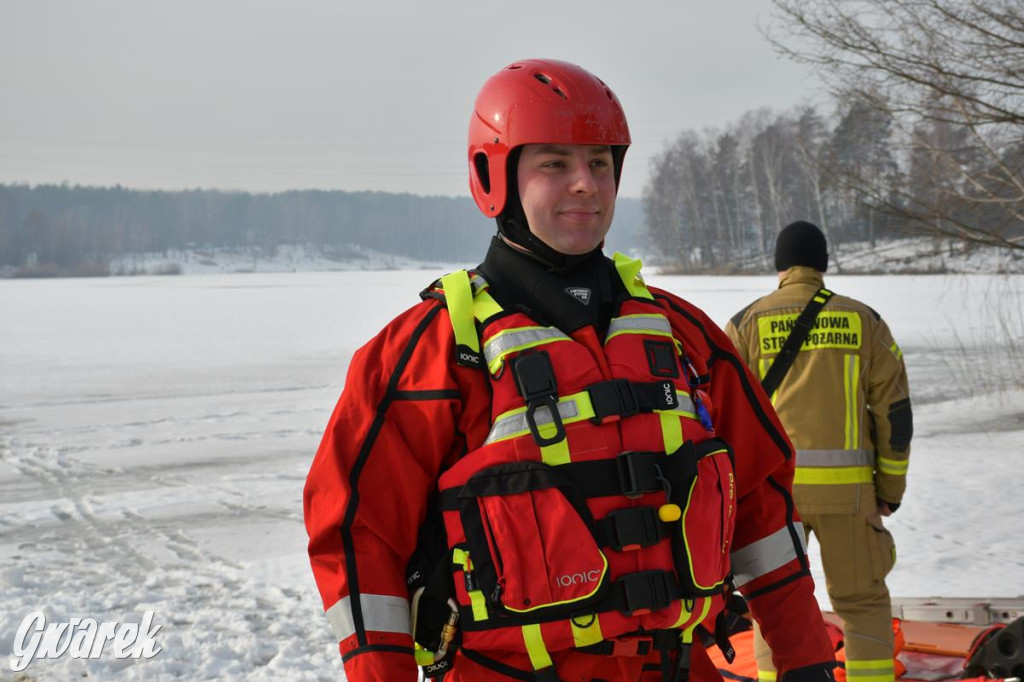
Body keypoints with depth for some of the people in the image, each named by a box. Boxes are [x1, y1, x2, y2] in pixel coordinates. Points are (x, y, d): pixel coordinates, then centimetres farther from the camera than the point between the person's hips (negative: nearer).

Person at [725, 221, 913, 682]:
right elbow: (895, 411, 7)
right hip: (847, 485, 1)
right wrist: (890, 488, 14)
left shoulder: (747, 323, 5)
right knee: (863, 600, 13)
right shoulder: (864, 321, 8)